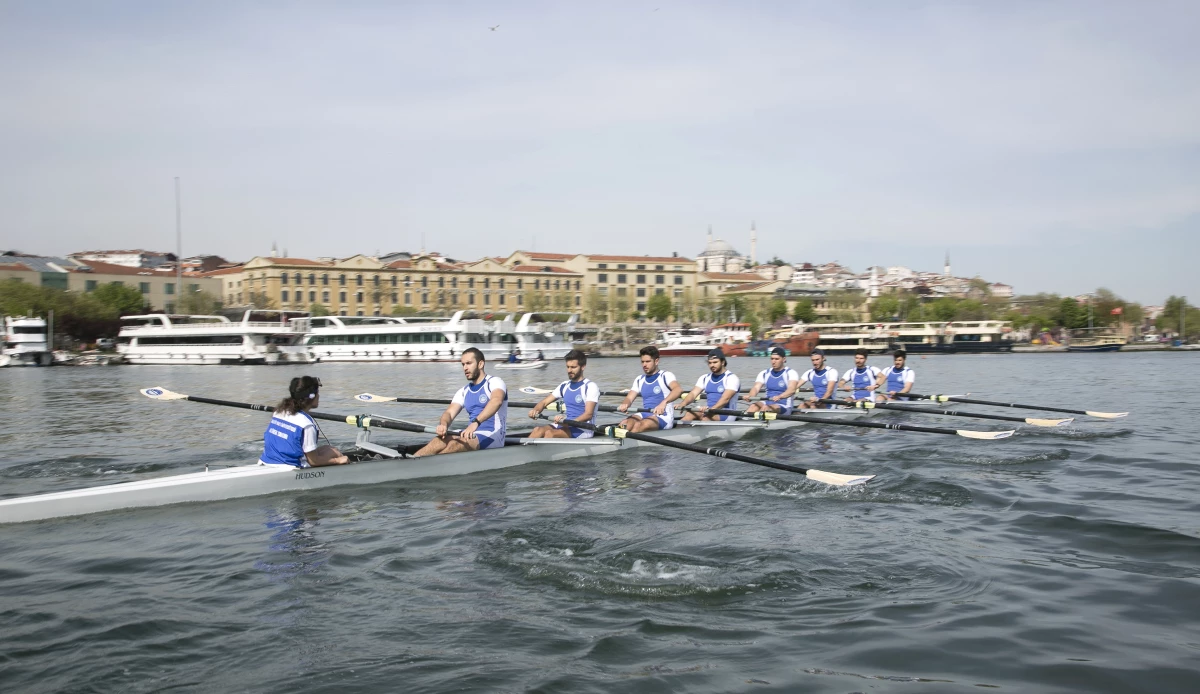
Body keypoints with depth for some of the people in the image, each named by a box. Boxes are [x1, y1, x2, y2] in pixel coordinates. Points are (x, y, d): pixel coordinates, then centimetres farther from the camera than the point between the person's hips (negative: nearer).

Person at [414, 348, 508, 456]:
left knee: (456, 443, -30)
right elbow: (449, 412, 4)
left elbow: (496, 401, -26)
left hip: (492, 436, -6)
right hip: (472, 435, 6)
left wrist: (476, 422, -41)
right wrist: (443, 424, -21)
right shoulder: (464, 392, 18)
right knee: (440, 440, -19)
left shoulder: (494, 382, -4)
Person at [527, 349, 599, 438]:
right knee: (538, 430, -21)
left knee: (550, 433, -31)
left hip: (583, 430, -6)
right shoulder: (564, 385, 14)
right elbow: (544, 402, 15)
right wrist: (535, 410, -9)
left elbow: (588, 414, -18)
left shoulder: (591, 387, -6)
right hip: (566, 427, 6)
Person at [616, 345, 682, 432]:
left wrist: (664, 402, -40)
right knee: (624, 423, -26)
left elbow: (678, 389, -20)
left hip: (663, 416, -5)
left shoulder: (665, 376, 0)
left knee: (639, 425, -35)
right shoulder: (639, 380, 18)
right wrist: (624, 404, -19)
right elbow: (629, 398, 8)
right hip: (645, 414, 5)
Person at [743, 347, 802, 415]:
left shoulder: (790, 373, -3)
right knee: (754, 405, -28)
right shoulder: (764, 373, 12)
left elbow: (792, 390, -21)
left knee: (765, 407, -34)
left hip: (784, 407, -4)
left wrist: (779, 397, -43)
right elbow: (756, 387, -2)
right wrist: (749, 395, -27)